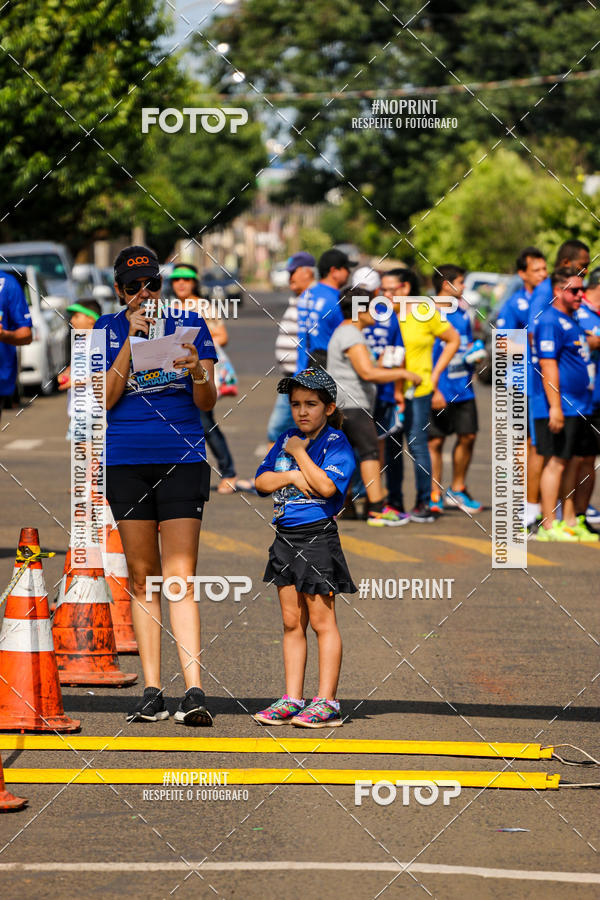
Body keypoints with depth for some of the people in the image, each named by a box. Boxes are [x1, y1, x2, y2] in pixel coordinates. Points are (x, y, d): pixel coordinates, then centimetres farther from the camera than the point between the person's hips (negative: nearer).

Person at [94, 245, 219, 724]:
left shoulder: (189, 323, 4)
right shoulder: (106, 329, 7)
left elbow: (207, 402, 1)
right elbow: (105, 399, -4)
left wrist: (197, 372, -22)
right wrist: (132, 340, -12)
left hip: (182, 458, -2)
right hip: (126, 462, 2)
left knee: (180, 576, -11)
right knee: (142, 577, 4)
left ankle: (194, 690, -18)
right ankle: (152, 693, 8)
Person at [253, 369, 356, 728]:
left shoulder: (336, 443, -7)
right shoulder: (286, 439, 13)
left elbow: (326, 485, -22)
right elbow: (262, 481, 8)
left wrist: (300, 453, -12)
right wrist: (292, 476, -9)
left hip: (318, 537, -7)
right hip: (286, 538, 7)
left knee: (322, 621, -3)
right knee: (291, 623, 10)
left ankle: (327, 703, 0)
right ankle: (292, 699, 14)